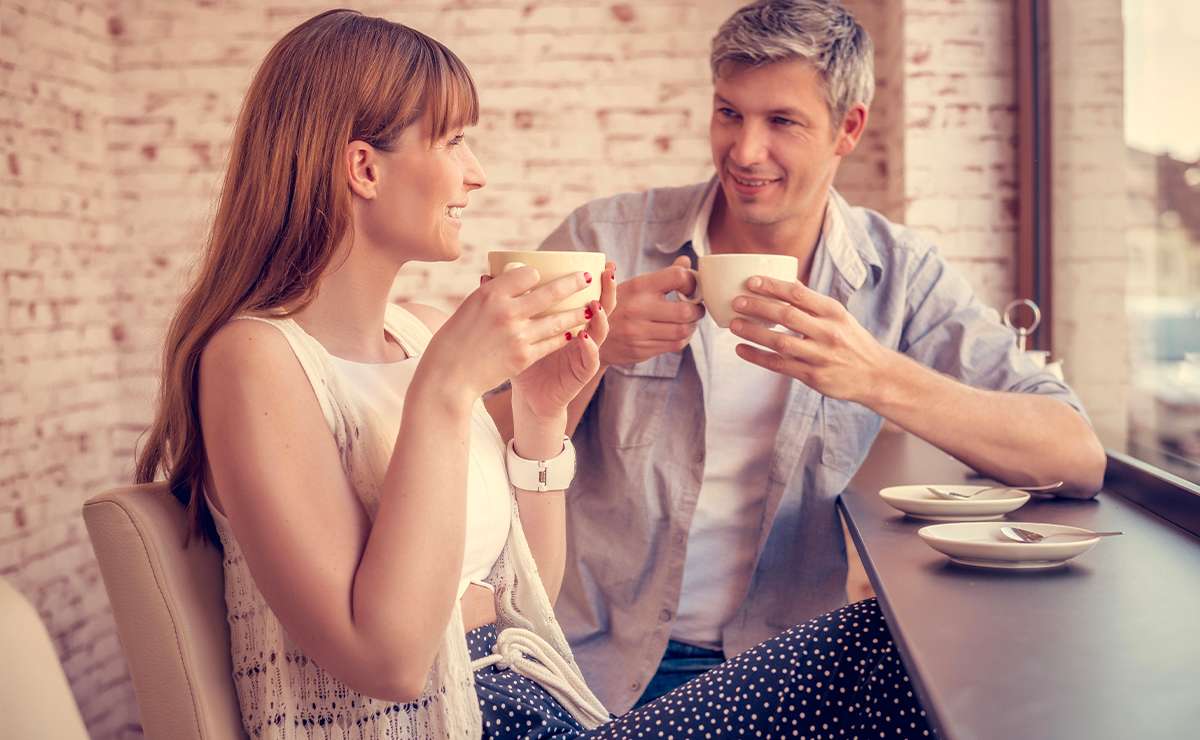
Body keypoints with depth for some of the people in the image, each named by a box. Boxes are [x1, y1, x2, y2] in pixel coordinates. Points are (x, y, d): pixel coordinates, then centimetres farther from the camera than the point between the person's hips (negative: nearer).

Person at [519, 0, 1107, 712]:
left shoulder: (900, 275, -1)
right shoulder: (604, 238, -2)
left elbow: (1080, 461, -11)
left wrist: (877, 378, -24)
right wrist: (597, 349, -20)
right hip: (598, 660, -2)